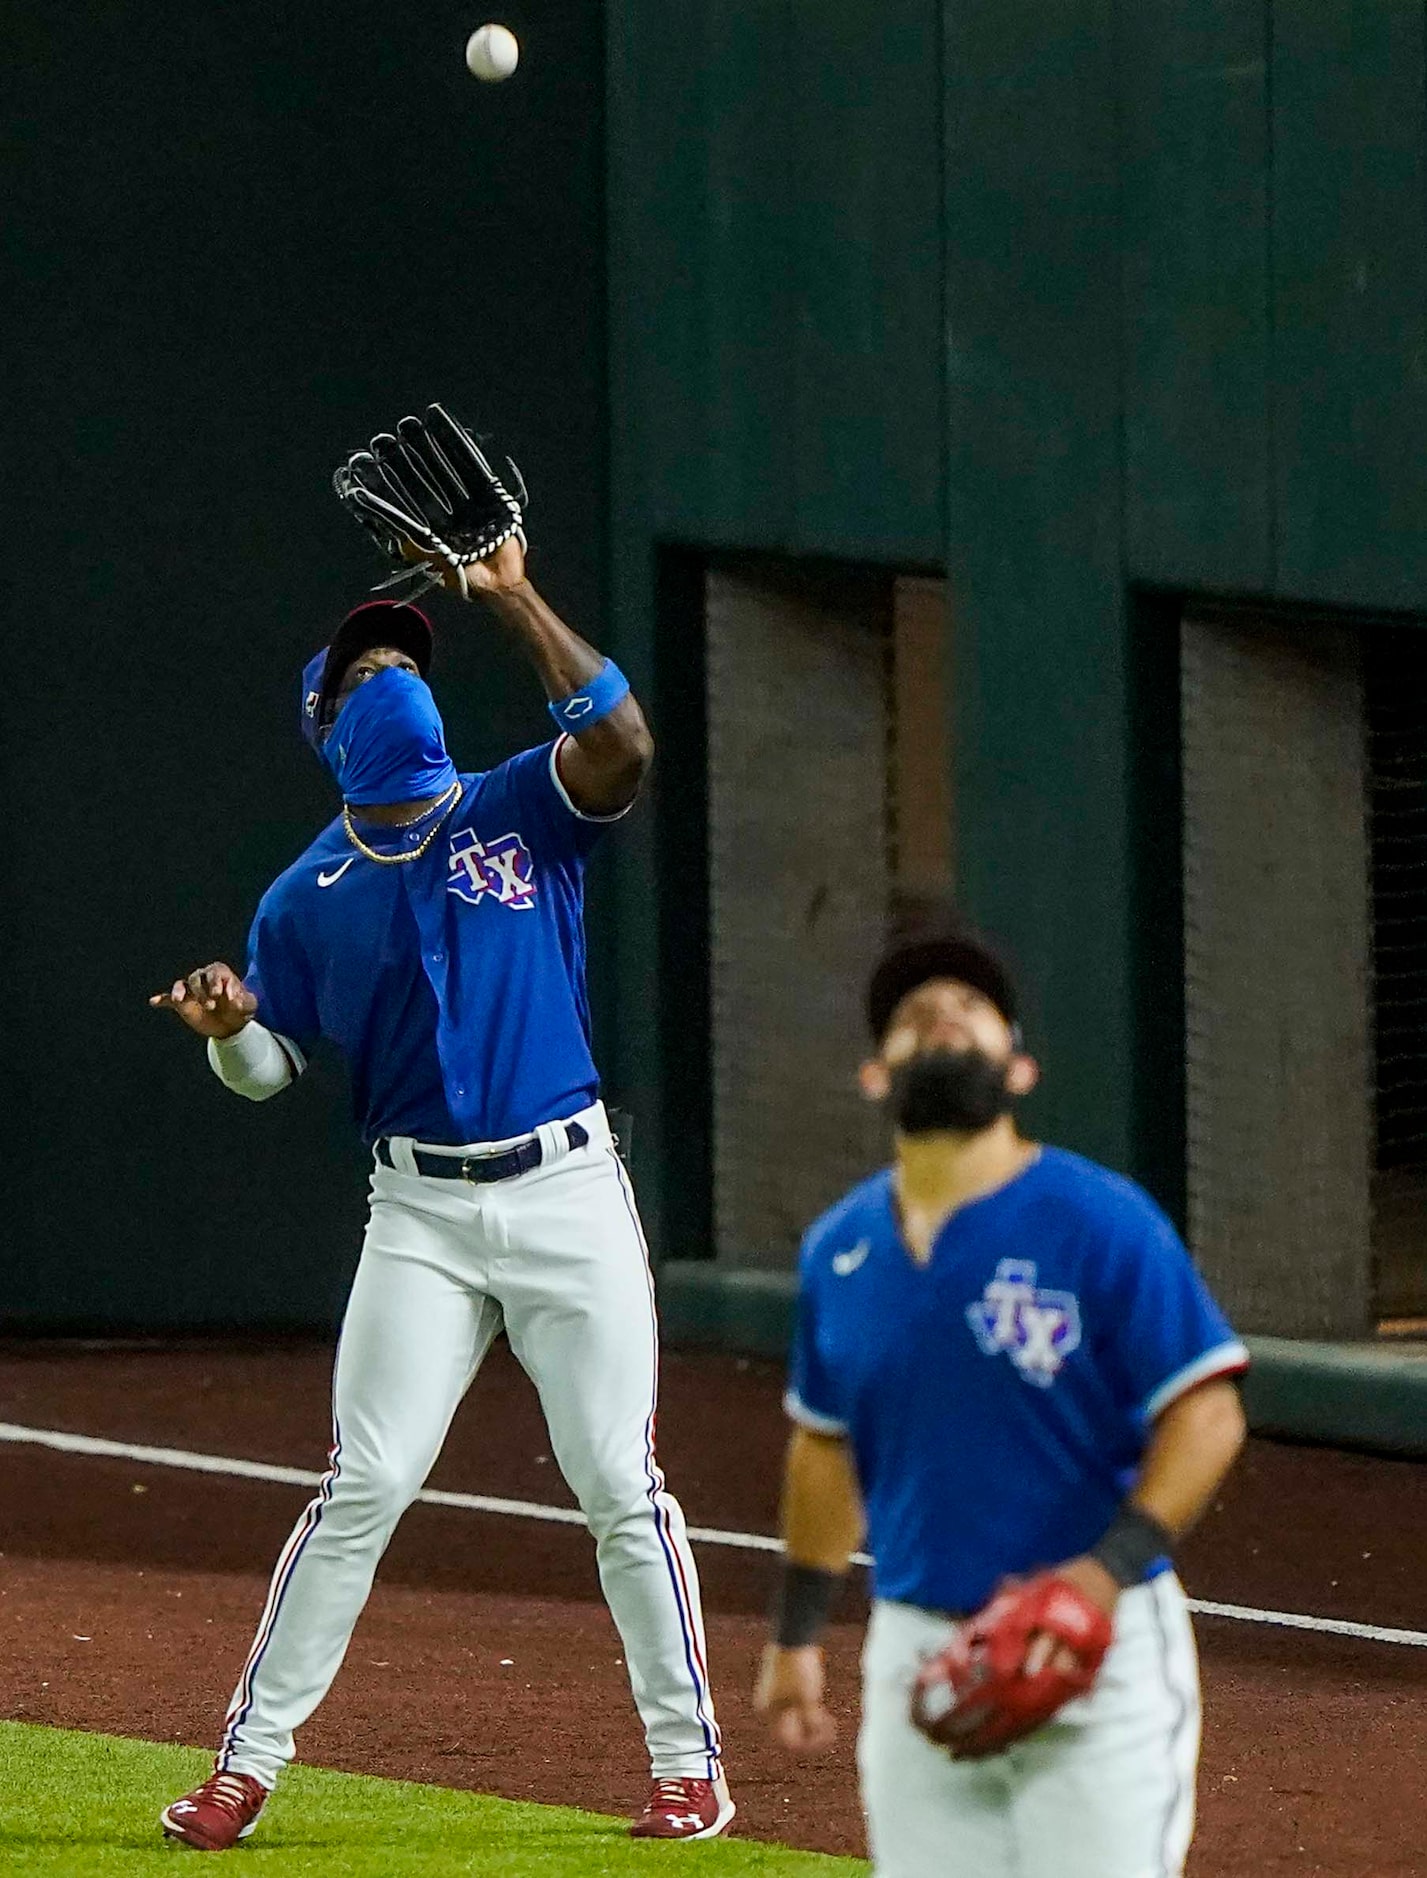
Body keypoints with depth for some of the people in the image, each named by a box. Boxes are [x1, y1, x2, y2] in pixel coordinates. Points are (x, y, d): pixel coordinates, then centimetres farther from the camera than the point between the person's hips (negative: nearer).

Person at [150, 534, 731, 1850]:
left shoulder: (519, 814, 4)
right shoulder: (309, 896, 6)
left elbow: (621, 741, -16)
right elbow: (270, 1067, 5)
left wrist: (516, 602, -19)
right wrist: (230, 1027, -19)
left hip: (569, 1196, 0)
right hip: (423, 1215, 0)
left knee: (622, 1487, -1)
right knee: (363, 1489, -6)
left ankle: (690, 1761, 8)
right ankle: (248, 1762, 0)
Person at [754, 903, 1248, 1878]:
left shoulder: (1101, 1222, -8)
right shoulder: (840, 1249, 10)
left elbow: (1207, 1412, -10)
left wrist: (1111, 1566, -23)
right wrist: (795, 1635, 20)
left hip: (1097, 1659, -5)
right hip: (917, 1647, 5)